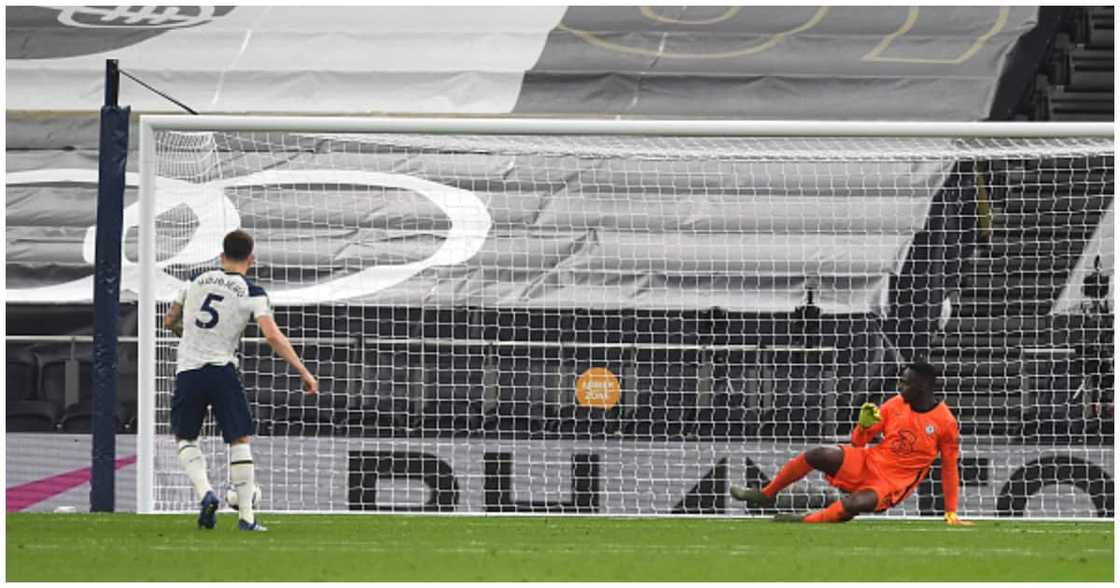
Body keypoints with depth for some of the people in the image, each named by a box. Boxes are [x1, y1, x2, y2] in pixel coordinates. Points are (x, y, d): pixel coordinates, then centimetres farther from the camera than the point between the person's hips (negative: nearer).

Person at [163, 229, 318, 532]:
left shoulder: (197, 282, 10)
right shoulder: (253, 294, -2)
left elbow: (169, 321, 21)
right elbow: (273, 336, -13)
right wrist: (304, 373, -9)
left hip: (187, 370, 2)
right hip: (222, 370, -2)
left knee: (185, 438, 16)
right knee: (240, 440, 6)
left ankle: (205, 492, -9)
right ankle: (246, 515, 0)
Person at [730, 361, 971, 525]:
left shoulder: (945, 422, -10)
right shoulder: (895, 405, 2)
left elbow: (949, 467, -2)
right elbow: (858, 442, 9)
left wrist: (951, 514, -2)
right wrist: (864, 425, -15)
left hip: (893, 484, -4)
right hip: (867, 462, 4)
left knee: (857, 503, -37)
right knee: (817, 455, -20)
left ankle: (806, 521, -18)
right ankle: (766, 495, -3)